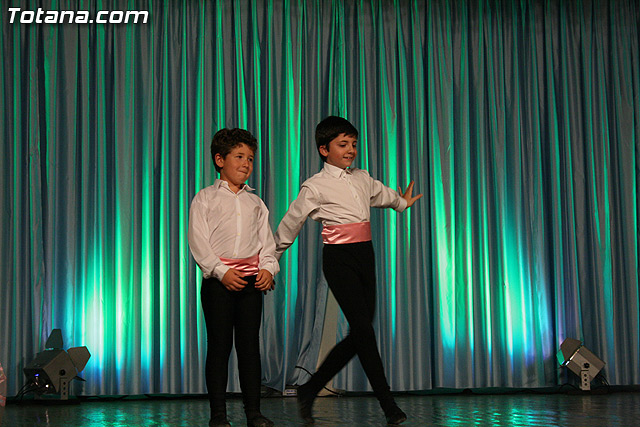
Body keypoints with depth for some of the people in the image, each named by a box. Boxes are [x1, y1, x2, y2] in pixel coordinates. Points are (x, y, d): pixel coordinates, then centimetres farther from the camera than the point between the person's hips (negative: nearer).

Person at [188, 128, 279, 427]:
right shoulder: (205, 199, 5)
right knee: (219, 346, -2)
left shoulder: (255, 203, 18)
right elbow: (198, 241, -5)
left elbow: (266, 241, 14)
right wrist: (221, 271, -15)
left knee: (250, 346, 4)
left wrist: (268, 268, -5)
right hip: (218, 279, -3)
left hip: (252, 279, 3)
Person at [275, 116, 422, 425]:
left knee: (358, 335, 4)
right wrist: (272, 257, 9)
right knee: (363, 329, -11)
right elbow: (290, 224, 3)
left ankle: (310, 390, 17)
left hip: (364, 255, 7)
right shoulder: (316, 186, -4)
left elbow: (383, 194, 36)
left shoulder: (363, 179, 13)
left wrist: (402, 202, 54)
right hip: (338, 258, -7)